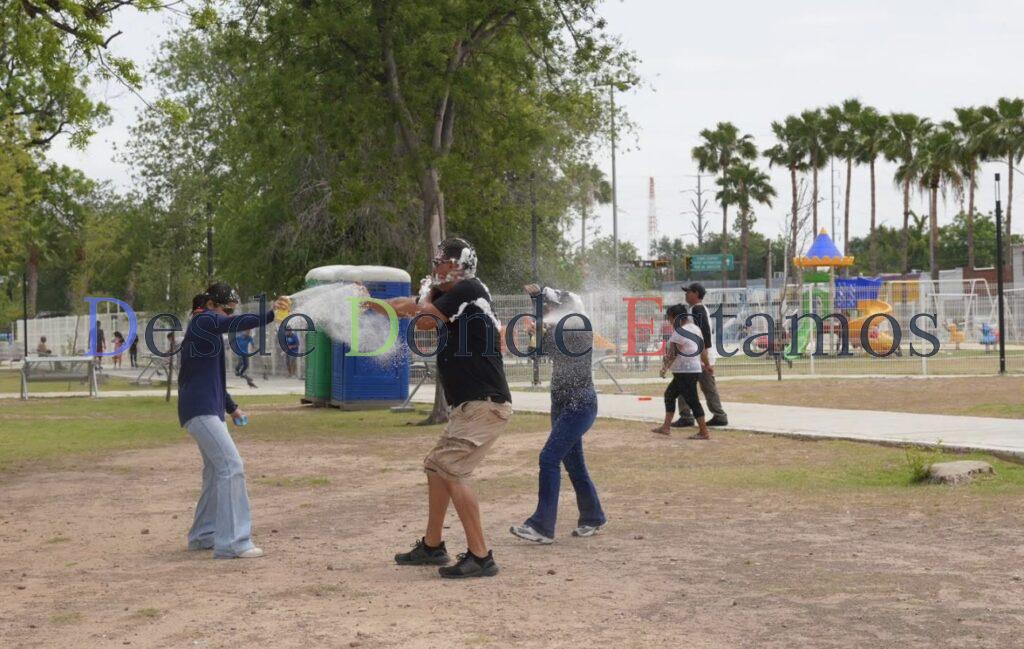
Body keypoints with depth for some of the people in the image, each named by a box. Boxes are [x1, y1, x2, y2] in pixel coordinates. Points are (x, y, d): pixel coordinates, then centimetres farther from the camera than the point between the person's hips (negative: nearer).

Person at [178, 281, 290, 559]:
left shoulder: (209, 330, 19)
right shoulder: (202, 322, -9)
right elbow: (235, 324, -28)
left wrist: (231, 407, 26)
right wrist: (270, 314, -38)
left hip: (210, 409, 10)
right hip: (200, 410, -10)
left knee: (216, 470, 16)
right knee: (231, 466, -15)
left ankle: (203, 535, 25)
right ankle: (232, 542, -17)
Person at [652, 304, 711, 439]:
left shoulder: (679, 332, -18)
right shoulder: (695, 328, 11)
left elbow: (672, 354, -17)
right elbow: (703, 348, 18)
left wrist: (664, 368, -4)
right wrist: (705, 364, 30)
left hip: (685, 372, -10)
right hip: (695, 369, 10)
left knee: (692, 401, -5)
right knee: (669, 394, 18)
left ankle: (704, 433, -2)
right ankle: (666, 427, 22)